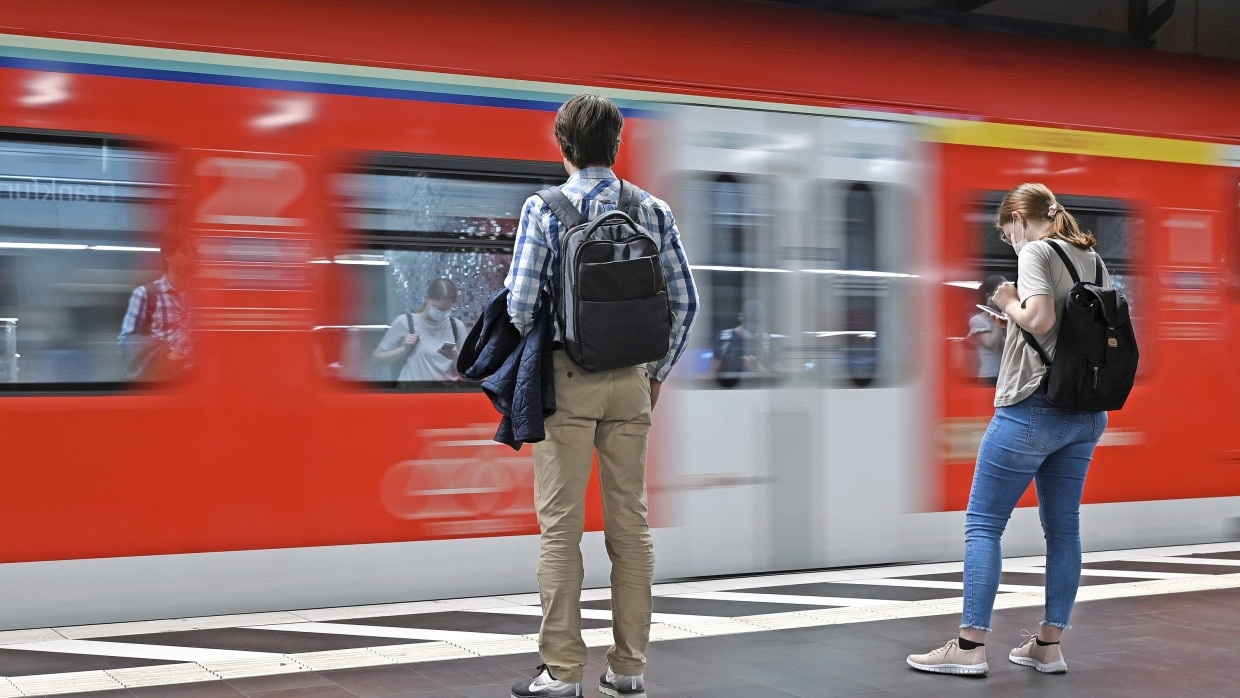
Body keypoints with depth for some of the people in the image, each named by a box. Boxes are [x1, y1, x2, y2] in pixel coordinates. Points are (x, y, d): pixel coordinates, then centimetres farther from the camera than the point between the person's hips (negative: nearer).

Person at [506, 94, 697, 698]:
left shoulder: (543, 209, -6)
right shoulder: (653, 210, 4)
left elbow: (521, 304, -10)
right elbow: (684, 301, 5)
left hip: (567, 377, -3)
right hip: (629, 382, 3)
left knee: (560, 526, 2)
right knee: (630, 522, 9)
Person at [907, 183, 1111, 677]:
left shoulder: (1036, 252, -8)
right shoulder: (1093, 260, 15)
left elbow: (1040, 319, -23)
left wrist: (1009, 302, -3)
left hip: (1033, 408, -8)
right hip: (1086, 415, 8)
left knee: (983, 523, -2)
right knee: (1063, 527, 10)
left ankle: (970, 646, -4)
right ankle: (1049, 645, 14)